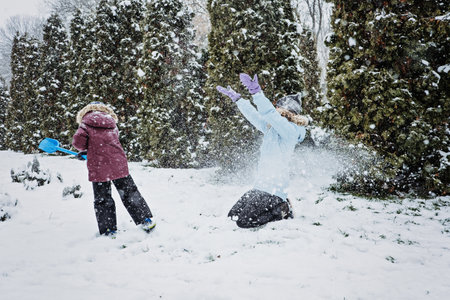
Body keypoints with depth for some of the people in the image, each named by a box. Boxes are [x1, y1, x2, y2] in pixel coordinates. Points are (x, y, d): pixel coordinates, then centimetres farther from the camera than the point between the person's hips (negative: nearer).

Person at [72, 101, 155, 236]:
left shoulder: (86, 122, 2)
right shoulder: (112, 123, 16)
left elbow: (78, 141, -12)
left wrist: (85, 149, 11)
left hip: (98, 167, -4)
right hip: (119, 163, 4)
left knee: (102, 200, 8)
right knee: (129, 193, 15)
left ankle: (108, 231, 9)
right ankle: (146, 220, 18)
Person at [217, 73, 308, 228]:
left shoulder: (290, 130, -12)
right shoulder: (272, 128, 13)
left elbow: (271, 115, -28)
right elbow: (254, 116, 23)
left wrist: (256, 92, -36)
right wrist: (237, 98, 26)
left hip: (274, 189, -9)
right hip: (261, 186, 9)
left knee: (244, 221, -14)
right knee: (233, 215, 10)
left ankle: (283, 211, 5)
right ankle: (279, 205, 18)